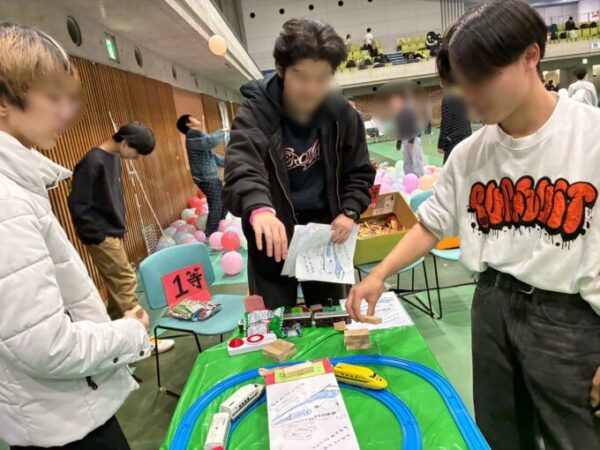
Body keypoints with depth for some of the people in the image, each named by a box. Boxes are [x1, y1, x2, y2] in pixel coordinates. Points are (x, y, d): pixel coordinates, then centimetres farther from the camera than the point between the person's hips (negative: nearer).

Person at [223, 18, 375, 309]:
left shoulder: (342, 113, -4)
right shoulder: (254, 114, -15)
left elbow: (360, 173, 5)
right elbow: (241, 170, -32)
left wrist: (349, 212, -12)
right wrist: (259, 208, -52)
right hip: (273, 237, -2)